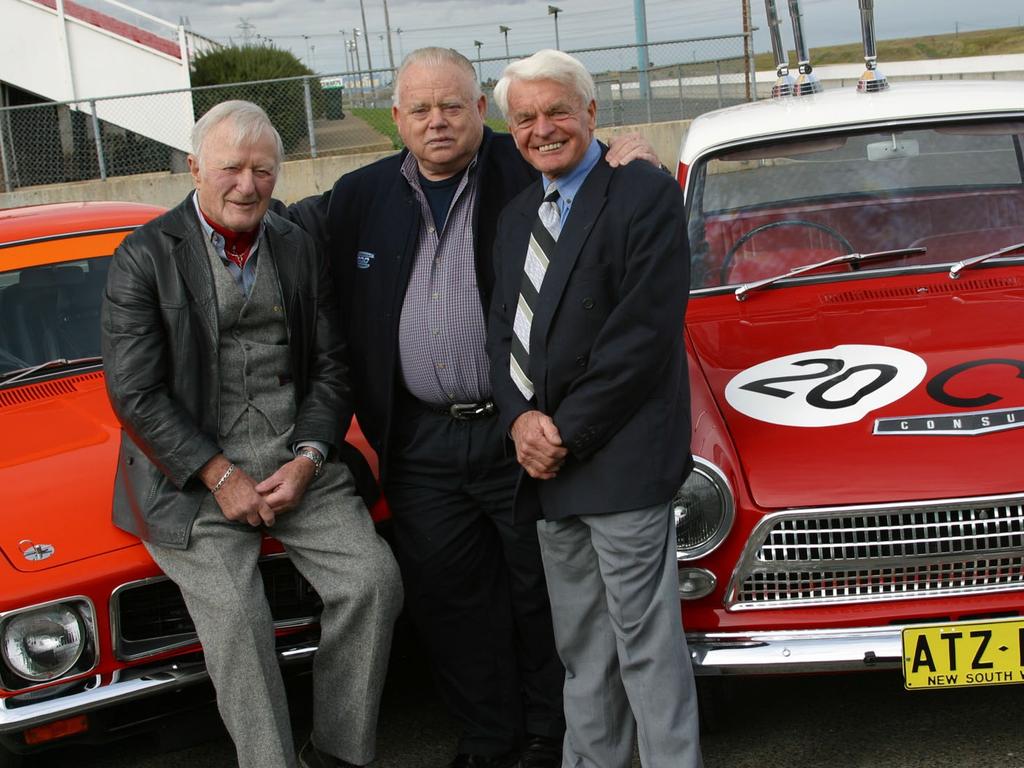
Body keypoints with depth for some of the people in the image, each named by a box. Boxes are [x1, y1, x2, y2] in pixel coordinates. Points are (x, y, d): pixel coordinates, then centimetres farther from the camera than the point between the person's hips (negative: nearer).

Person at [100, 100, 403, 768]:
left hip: (297, 458, 4)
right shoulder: (145, 258, -4)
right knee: (237, 620, -23)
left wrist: (307, 461, -7)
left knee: (374, 579, -14)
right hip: (195, 472, -4)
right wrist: (222, 476, -14)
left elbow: (332, 367, 9)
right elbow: (135, 393, -9)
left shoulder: (300, 249, 10)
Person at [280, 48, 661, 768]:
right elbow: (301, 225, 23)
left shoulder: (527, 175, -5)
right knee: (447, 598, 14)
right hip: (421, 445, 4)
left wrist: (634, 159, -20)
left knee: (542, 596, 10)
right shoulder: (363, 196, 7)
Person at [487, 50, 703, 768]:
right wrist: (520, 418, -5)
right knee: (581, 646, 15)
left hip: (622, 460, -7)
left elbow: (645, 332, -15)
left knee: (645, 642, -2)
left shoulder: (646, 194, -8)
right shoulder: (518, 216, 17)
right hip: (549, 465, 7)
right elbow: (504, 329, 14)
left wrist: (567, 432, -14)